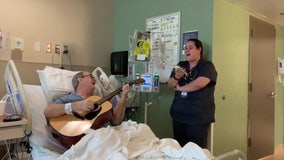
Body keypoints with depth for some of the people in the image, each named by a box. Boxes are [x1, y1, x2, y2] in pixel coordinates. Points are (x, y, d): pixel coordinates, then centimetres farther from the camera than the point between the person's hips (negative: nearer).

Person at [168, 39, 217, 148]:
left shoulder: (207, 66, -4)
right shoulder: (181, 65, 13)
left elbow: (200, 83, -20)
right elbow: (170, 85, 10)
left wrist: (180, 88, -6)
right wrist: (176, 77, -12)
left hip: (198, 117, -5)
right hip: (179, 114, 5)